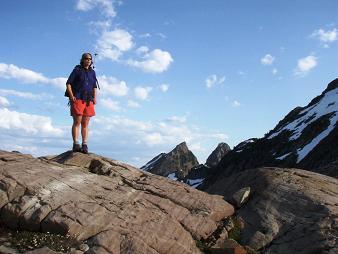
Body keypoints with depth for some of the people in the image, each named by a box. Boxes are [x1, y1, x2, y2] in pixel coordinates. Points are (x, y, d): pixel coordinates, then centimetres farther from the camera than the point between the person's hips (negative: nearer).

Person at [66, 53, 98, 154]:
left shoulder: (92, 72, 16)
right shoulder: (77, 70, 3)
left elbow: (94, 87, 23)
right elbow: (68, 83, 0)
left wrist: (94, 98, 9)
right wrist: (71, 96, -12)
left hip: (88, 101, 4)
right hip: (77, 99, -4)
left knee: (85, 124, 3)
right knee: (77, 122, -7)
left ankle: (85, 145, 3)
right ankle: (76, 144, -8)